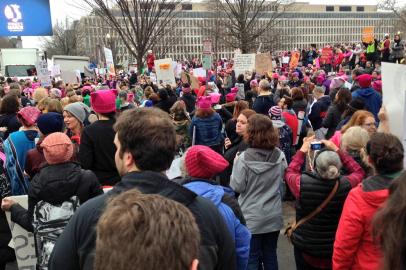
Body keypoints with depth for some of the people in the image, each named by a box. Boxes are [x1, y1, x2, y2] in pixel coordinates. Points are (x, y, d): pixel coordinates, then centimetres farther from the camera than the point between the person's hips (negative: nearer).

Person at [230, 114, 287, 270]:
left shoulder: (244, 158, -20)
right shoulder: (280, 156, -5)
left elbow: (237, 187, -11)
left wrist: (236, 164, 0)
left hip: (252, 217, -4)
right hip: (274, 216, 4)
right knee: (270, 255, 18)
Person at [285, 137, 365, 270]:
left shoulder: (302, 183, -27)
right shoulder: (346, 185, -23)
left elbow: (289, 172, -2)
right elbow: (359, 171, 1)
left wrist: (302, 150, 6)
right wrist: (337, 150, 1)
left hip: (305, 247, -1)